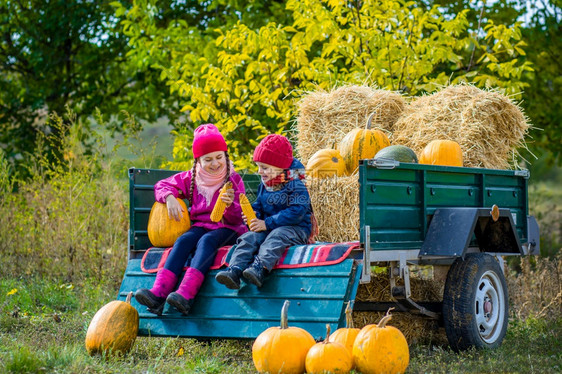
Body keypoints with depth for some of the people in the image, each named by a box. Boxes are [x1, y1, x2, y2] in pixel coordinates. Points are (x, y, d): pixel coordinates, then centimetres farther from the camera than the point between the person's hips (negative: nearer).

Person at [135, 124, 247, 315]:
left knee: (207, 240, -35)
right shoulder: (191, 178, 8)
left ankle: (185, 296, -56)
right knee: (183, 240, -28)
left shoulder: (233, 179, 0)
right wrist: (170, 198, -8)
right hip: (200, 225, 4)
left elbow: (237, 219, -3)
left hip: (227, 229, -4)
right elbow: (162, 185, 15)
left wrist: (230, 205, -27)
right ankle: (157, 294, -46)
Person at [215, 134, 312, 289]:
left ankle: (260, 269, -59)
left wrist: (267, 223, -22)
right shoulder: (264, 185, 15)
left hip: (296, 228, -7)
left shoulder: (295, 185, -9)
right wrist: (253, 215, -2)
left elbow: (296, 212, -19)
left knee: (276, 236, -37)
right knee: (248, 239, -19)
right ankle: (234, 271, -39)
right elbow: (258, 205, 25)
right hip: (268, 228, 7)